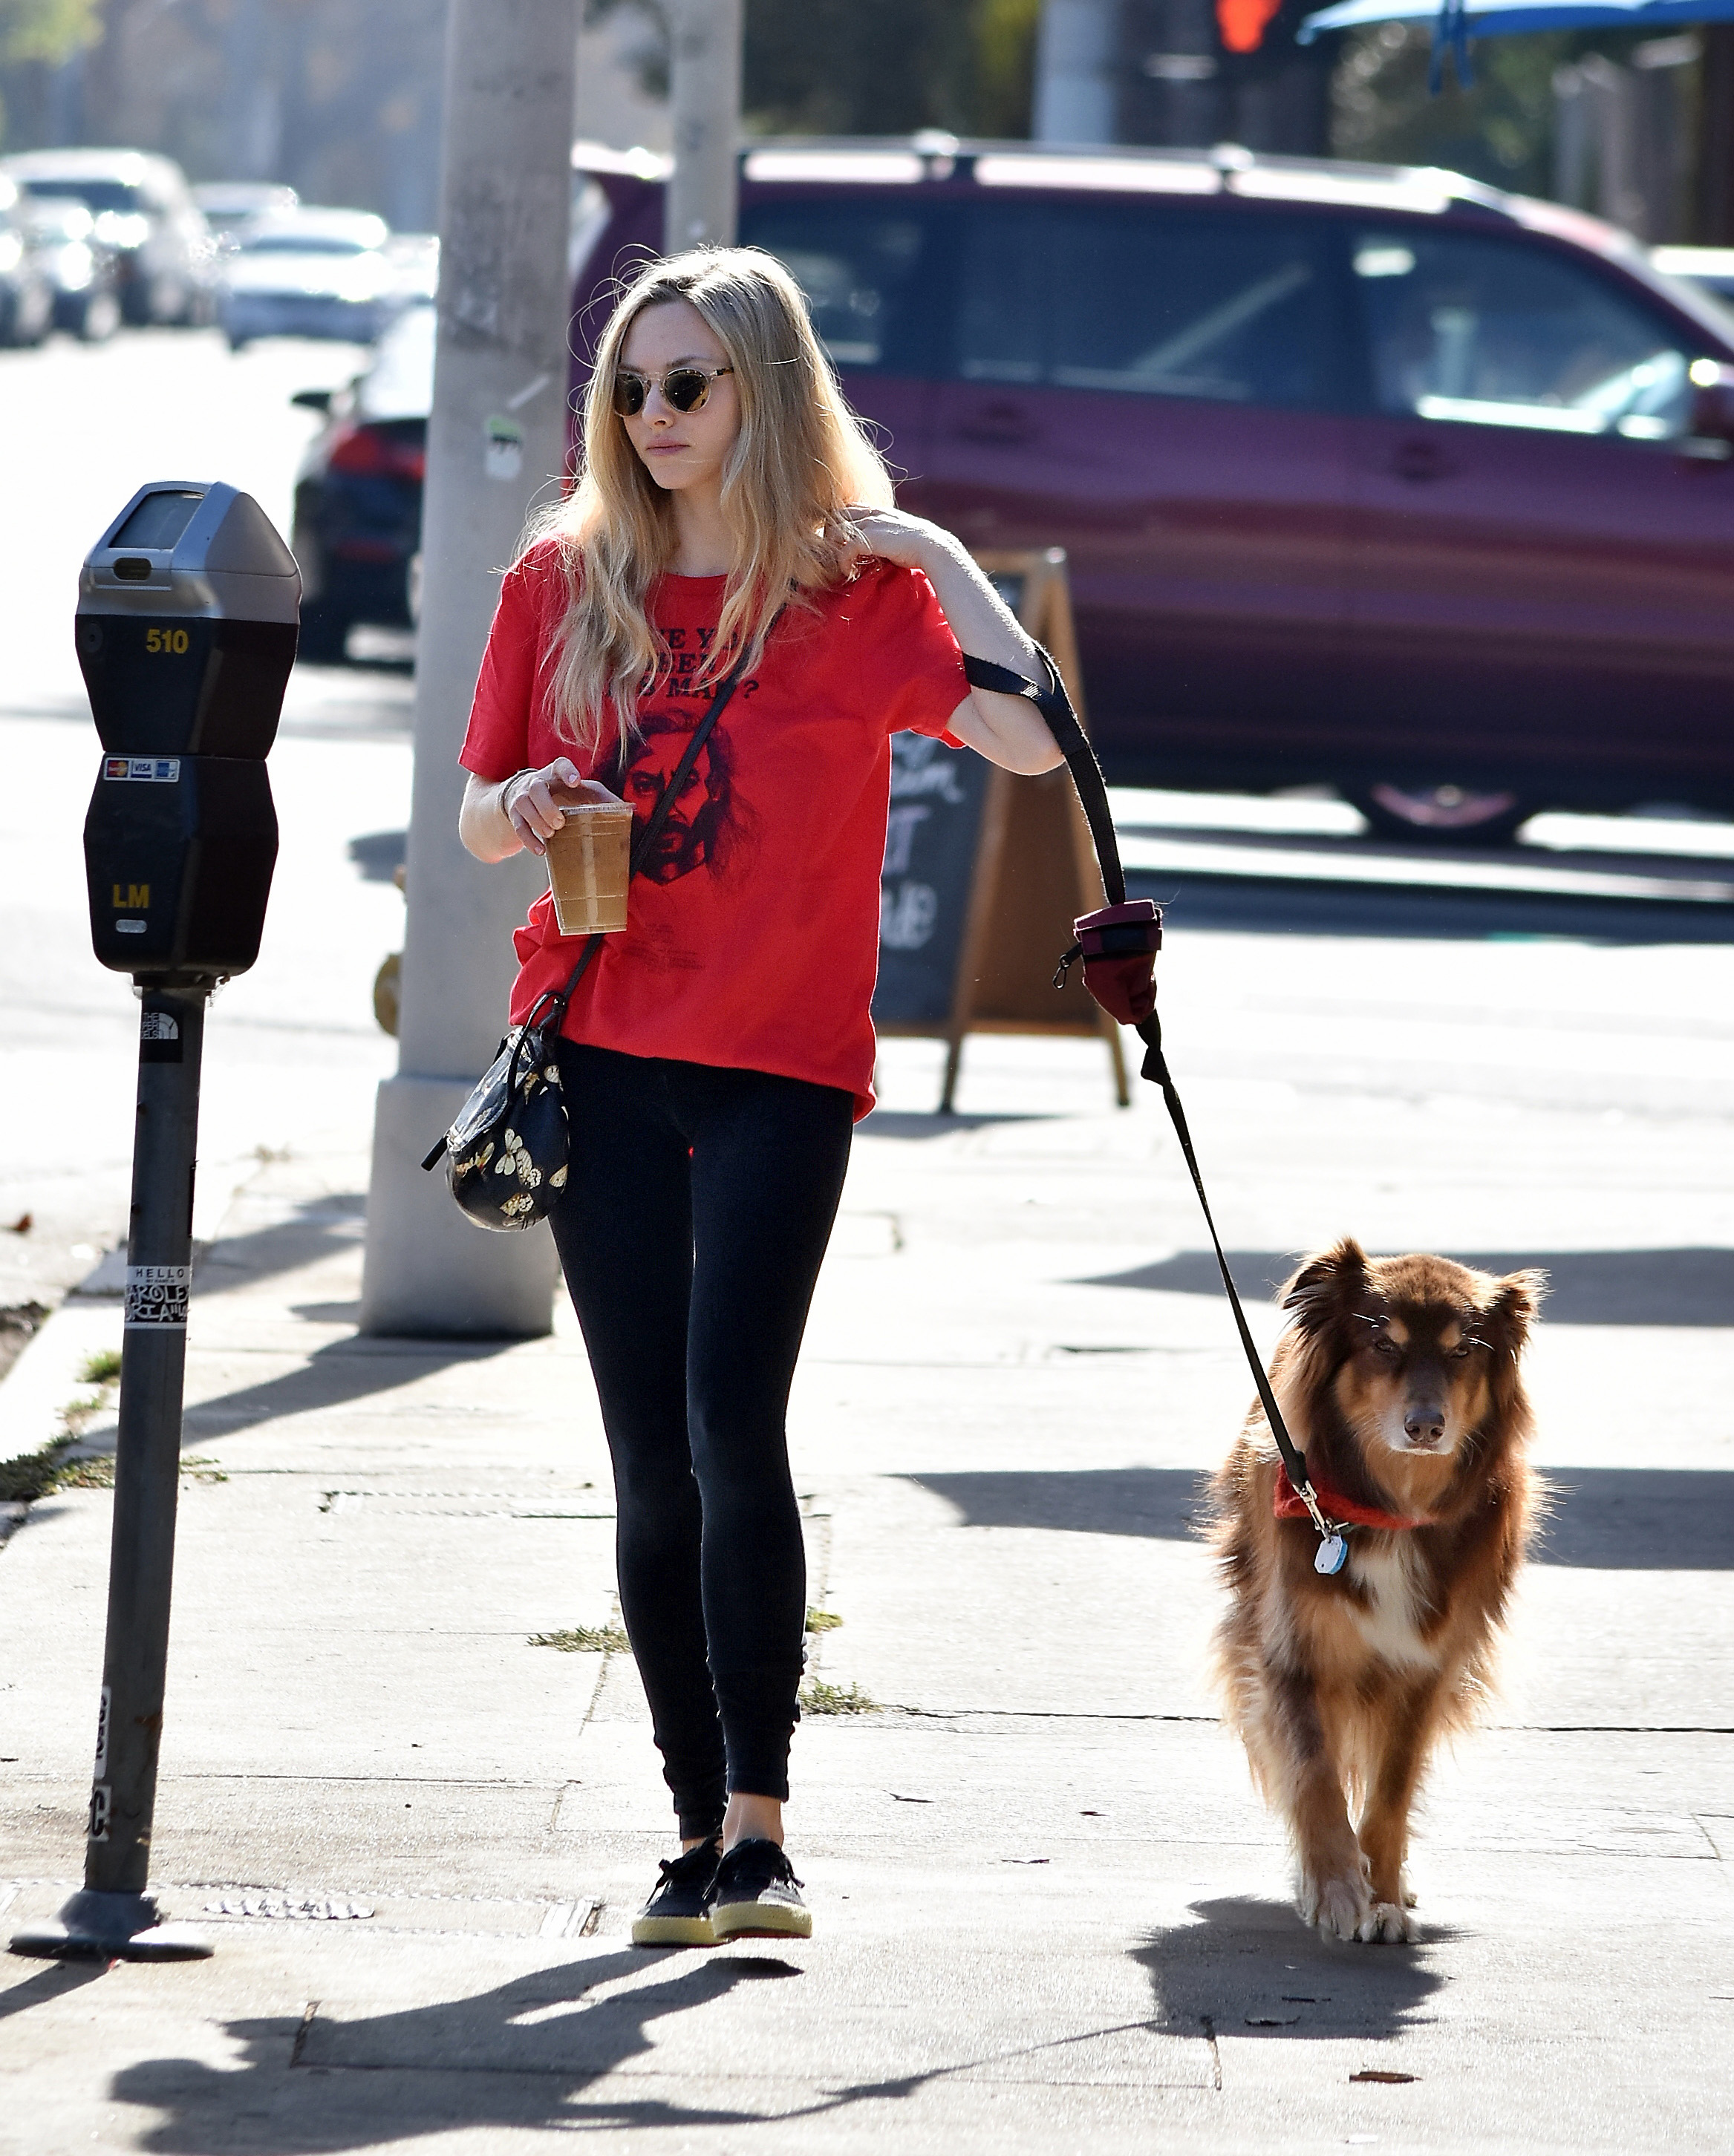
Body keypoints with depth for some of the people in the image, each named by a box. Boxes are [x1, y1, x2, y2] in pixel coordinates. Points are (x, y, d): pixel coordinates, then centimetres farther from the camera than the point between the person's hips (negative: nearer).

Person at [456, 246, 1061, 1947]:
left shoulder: (858, 590, -1)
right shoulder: (563, 581, 8)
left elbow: (1035, 740, -15)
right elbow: (475, 817, 14)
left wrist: (942, 562, -16)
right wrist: (518, 812, -8)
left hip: (779, 1061, -3)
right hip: (596, 1054, 3)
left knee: (732, 1424, -17)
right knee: (651, 1463, 4)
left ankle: (760, 1825, -14)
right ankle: (698, 1826, 12)